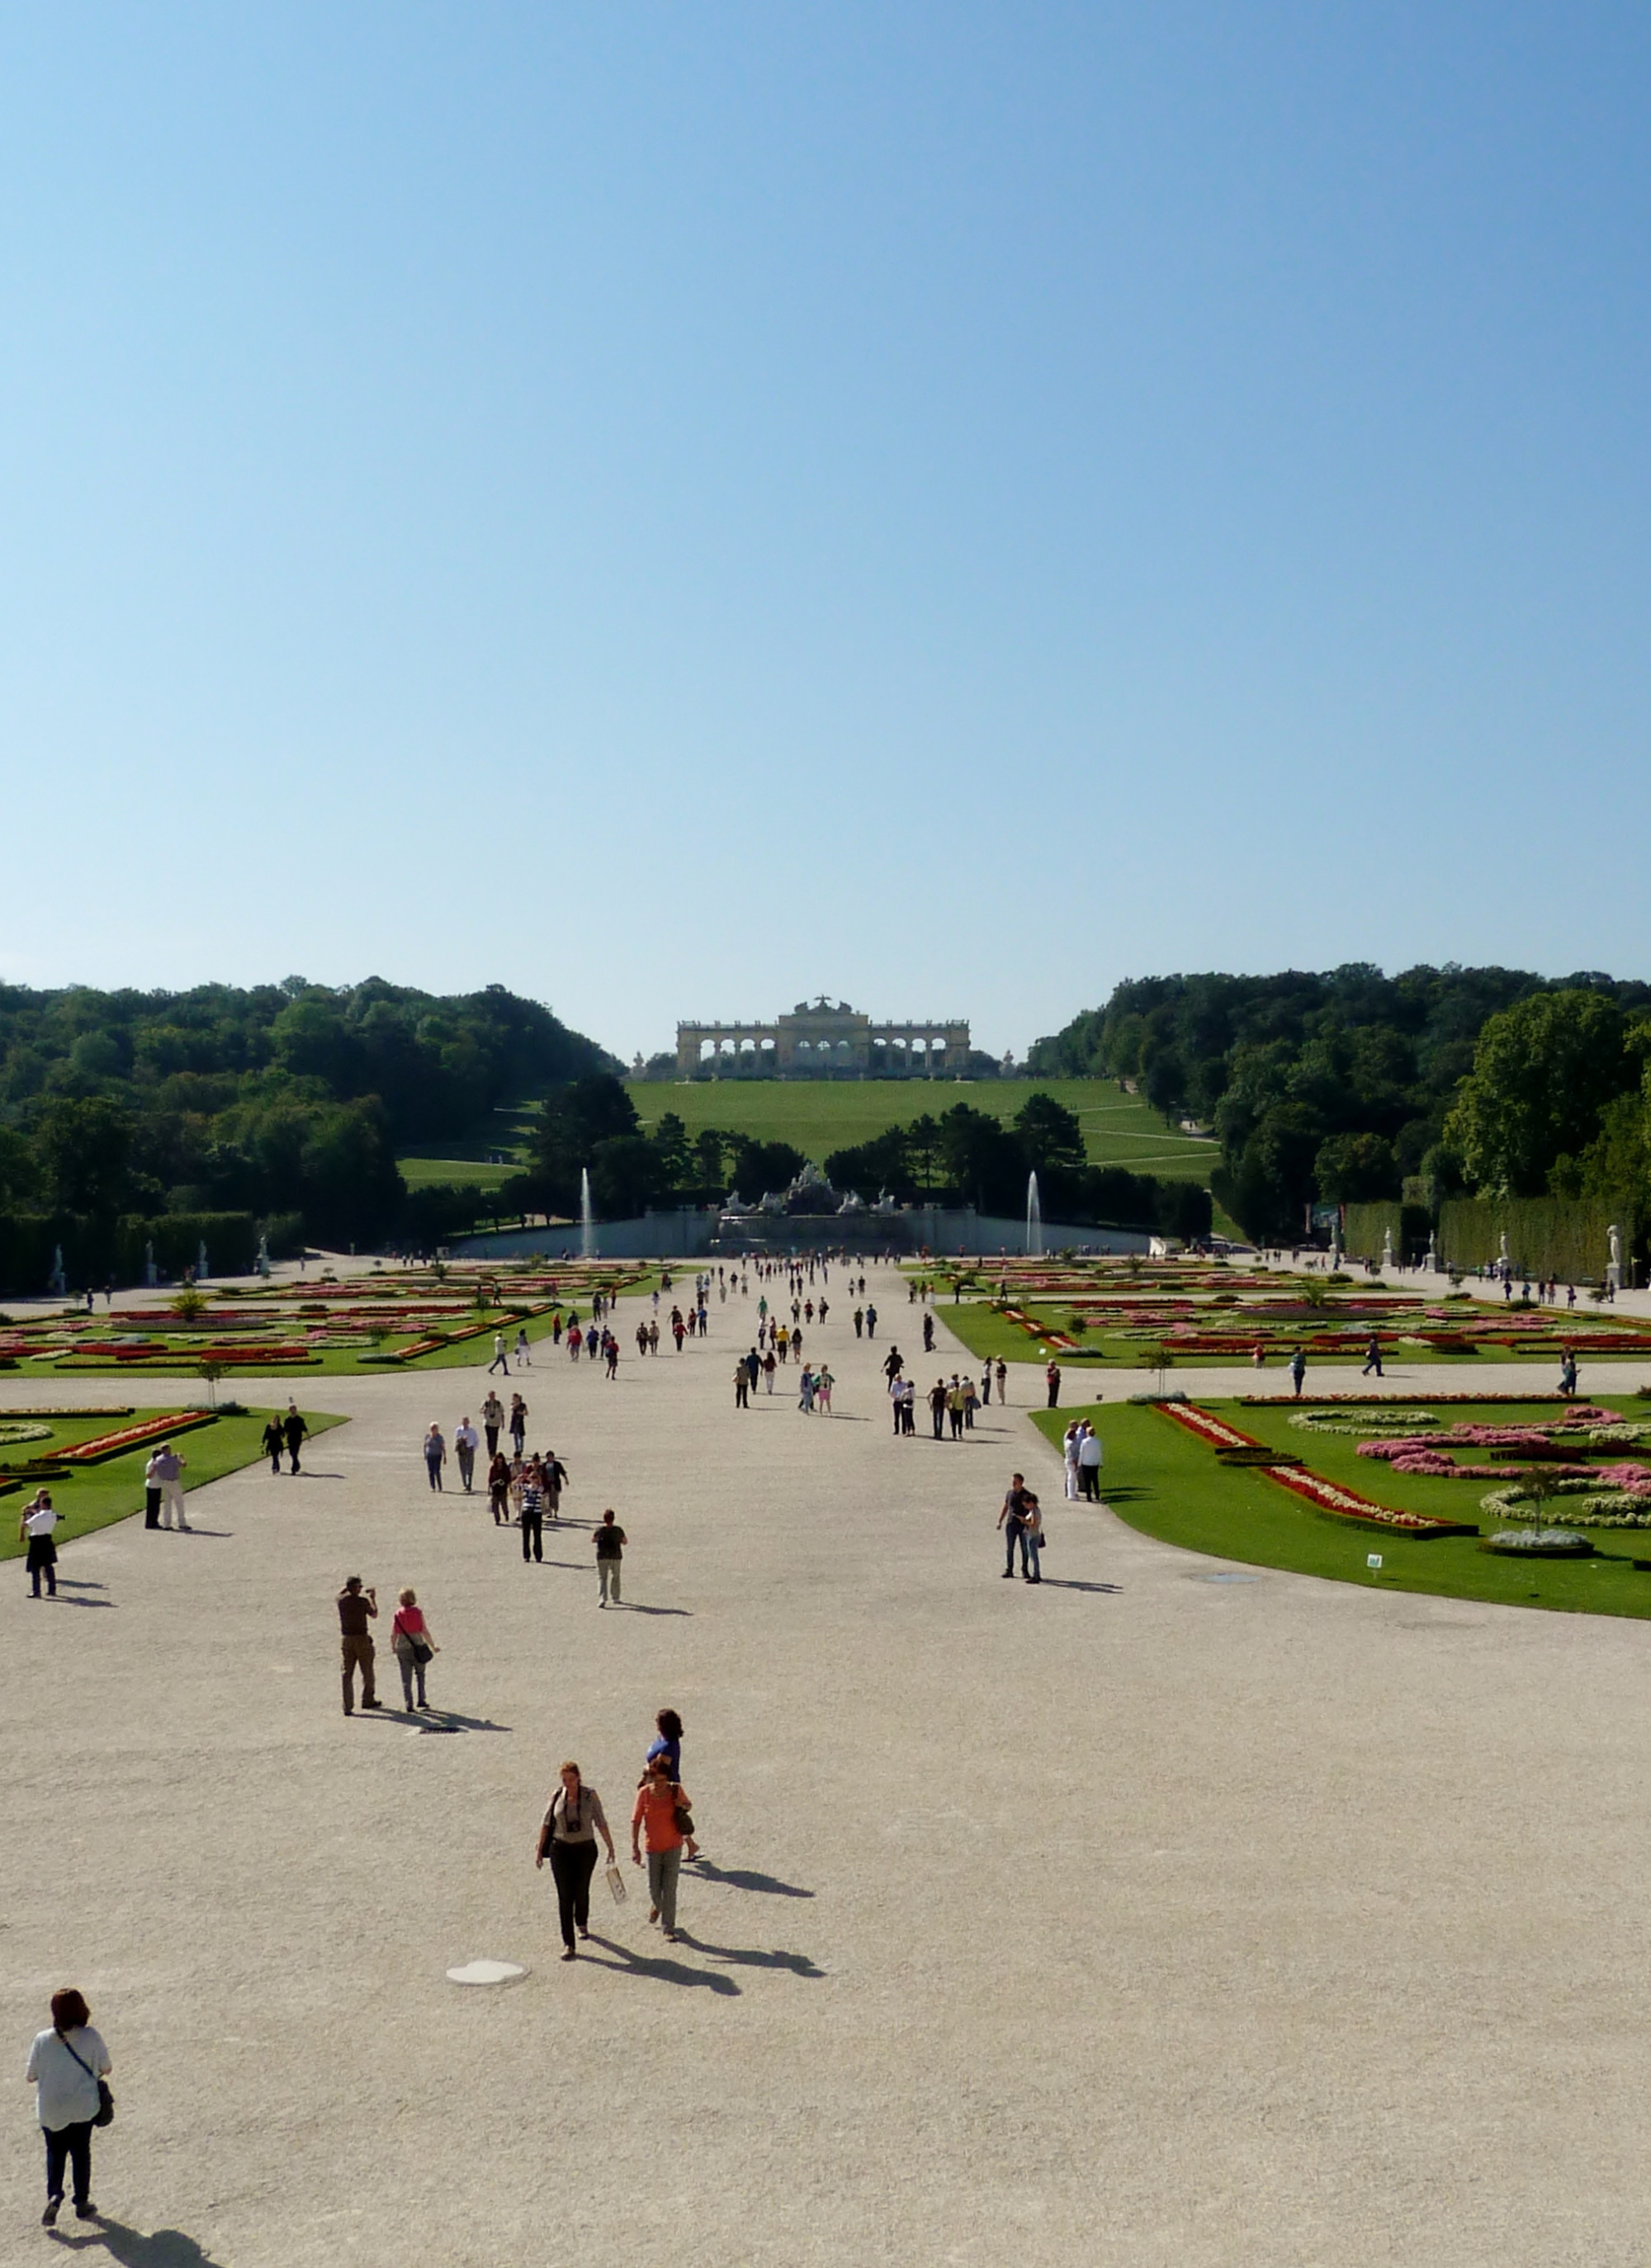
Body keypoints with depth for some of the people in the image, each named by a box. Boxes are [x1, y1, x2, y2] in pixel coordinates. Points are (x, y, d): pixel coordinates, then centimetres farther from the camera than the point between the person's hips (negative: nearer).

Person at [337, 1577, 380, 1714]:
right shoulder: (363, 1601, -13)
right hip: (361, 1638, -3)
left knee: (347, 1673, 4)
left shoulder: (341, 1600, -3)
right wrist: (373, 1598, 15)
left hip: (346, 1639, 3)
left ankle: (347, 1707, -1)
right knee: (367, 1672, 15)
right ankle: (367, 1700, 26)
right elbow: (374, 1615, 5)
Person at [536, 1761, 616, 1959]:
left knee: (581, 1892, 12)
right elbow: (546, 1824, 6)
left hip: (585, 1849, 0)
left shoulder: (590, 1796, -6)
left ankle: (582, 1923, 44)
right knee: (565, 1896, -5)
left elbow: (601, 1824, -3)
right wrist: (540, 1851, 8)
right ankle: (568, 1944, -2)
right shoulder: (557, 1797, -2)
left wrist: (611, 1848, -2)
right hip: (561, 1850, 0)